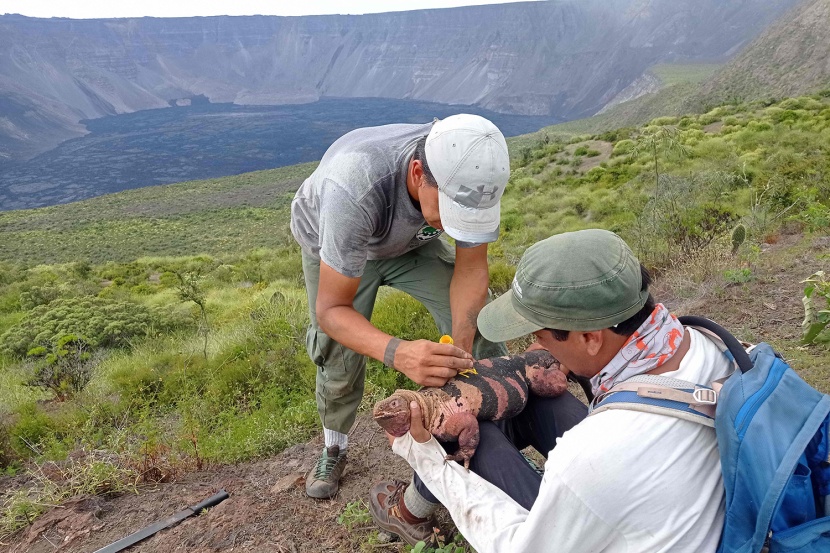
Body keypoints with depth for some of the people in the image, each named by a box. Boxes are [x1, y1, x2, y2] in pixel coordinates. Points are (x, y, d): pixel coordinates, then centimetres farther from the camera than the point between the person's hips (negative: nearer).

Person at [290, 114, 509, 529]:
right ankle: (334, 450, 25)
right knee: (340, 360, -6)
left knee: (478, 322, -11)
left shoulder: (467, 175, -33)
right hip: (332, 244, -2)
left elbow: (470, 268, -20)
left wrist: (462, 344, -37)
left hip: (411, 242, 3)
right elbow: (332, 308, -38)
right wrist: (397, 352, -57)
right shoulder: (354, 186, -45)